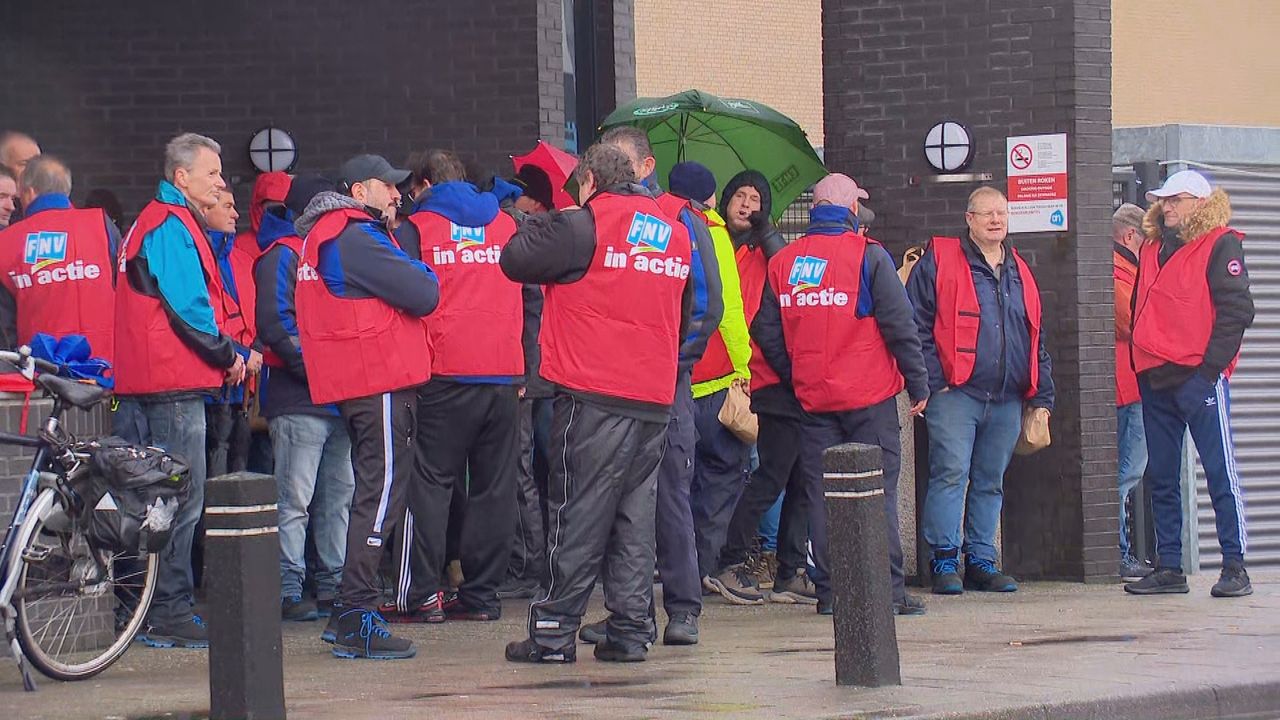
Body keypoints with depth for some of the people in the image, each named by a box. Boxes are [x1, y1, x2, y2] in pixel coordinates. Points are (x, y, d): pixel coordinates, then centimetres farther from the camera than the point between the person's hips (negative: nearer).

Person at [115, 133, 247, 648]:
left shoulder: (157, 223, 21)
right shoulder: (172, 227, -12)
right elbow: (187, 305, -18)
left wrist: (226, 353, 11)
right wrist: (226, 354, -6)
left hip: (151, 382, 11)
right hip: (175, 381, -11)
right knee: (182, 500, -8)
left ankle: (163, 613, 17)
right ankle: (170, 616, -6)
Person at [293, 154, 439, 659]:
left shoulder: (324, 237, 20)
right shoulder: (355, 239, -14)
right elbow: (424, 294, -17)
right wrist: (422, 274, 4)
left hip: (353, 385, 11)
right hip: (382, 382, -11)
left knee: (373, 493, 16)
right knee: (382, 492, -10)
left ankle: (349, 614, 20)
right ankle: (358, 622, -13)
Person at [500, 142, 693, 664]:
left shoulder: (582, 226, -7)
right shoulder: (676, 235, 14)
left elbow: (516, 260, -5)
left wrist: (537, 225, 12)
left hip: (593, 395, -5)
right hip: (656, 400, 6)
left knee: (580, 513, -3)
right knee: (635, 514, 10)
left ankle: (555, 630, -1)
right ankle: (631, 629, 8)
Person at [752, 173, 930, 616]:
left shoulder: (782, 263, 6)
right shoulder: (868, 256, -7)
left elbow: (767, 332, 8)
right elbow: (899, 324, -10)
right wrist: (918, 383, -3)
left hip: (814, 399, 4)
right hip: (870, 397, -4)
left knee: (821, 494, 7)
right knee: (878, 493, -1)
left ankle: (829, 591, 6)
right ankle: (889, 590, -4)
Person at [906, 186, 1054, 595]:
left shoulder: (1020, 274, 19)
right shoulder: (939, 262, 0)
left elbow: (1036, 342, 23)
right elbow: (916, 325, -5)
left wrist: (1041, 397, 16)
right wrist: (930, 381, -12)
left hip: (1007, 400, 6)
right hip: (955, 393, -6)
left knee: (990, 483, 9)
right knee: (951, 473, -12)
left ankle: (981, 561, 15)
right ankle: (945, 561, -9)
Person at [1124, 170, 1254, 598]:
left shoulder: (1220, 244, -2)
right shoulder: (1152, 250, 19)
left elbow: (1236, 308, -9)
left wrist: (1212, 363, -15)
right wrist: (1141, 361, 12)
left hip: (1200, 375, -7)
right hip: (1154, 378, 7)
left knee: (1220, 472, -6)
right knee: (1160, 477, 7)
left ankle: (1235, 567, -4)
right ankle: (1168, 568, 12)